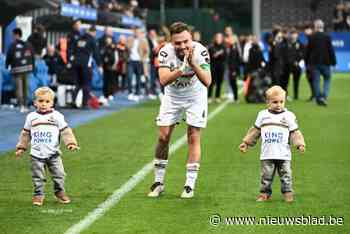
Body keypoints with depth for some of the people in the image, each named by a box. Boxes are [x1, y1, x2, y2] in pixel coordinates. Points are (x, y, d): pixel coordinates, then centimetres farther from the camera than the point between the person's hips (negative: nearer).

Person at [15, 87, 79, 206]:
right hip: (36, 154, 1)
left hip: (53, 154, -1)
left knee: (59, 175, 3)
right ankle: (38, 194, 15)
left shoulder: (57, 116, -2)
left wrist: (71, 143, -17)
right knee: (38, 177, 4)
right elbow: (25, 134, 12)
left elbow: (65, 131, -4)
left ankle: (60, 192, 21)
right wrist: (21, 147, 10)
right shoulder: (31, 117, 4)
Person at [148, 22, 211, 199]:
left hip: (195, 96, -1)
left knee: (193, 138, -5)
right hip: (172, 96, 1)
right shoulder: (166, 52, -25)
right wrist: (181, 69, -50)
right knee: (163, 137, -1)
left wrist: (193, 64, -46)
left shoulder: (200, 51, -27)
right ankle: (158, 182, 12)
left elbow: (207, 82, -33)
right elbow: (163, 80, -36)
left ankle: (190, 185, 1)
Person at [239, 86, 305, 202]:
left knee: (285, 175, 2)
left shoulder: (289, 116, 2)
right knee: (266, 175, 5)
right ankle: (265, 193, 14)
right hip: (267, 154, 1)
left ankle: (287, 193, 12)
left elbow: (294, 133, 2)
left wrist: (300, 144, -11)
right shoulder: (262, 115, 8)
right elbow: (255, 131, 15)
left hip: (283, 154, -1)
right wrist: (246, 142, 11)